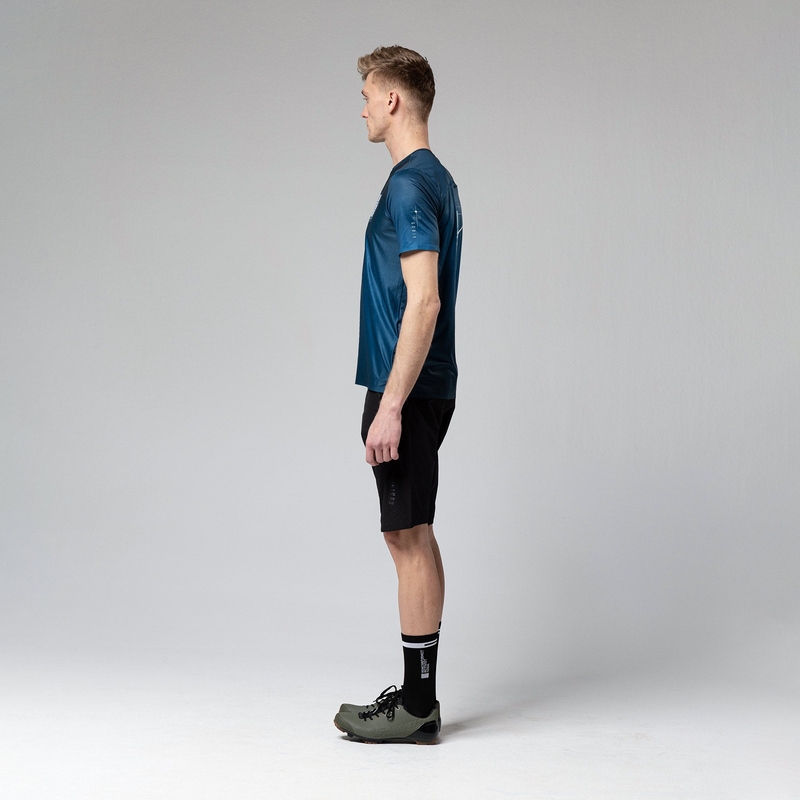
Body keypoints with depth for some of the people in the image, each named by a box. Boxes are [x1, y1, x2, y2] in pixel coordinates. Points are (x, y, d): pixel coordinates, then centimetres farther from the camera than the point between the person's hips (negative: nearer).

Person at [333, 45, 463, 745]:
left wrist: (390, 407, -24)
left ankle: (416, 706, 4)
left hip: (407, 394, -10)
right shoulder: (435, 179, 16)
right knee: (414, 536, 13)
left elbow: (423, 302, -24)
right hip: (420, 390, 10)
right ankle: (418, 694, 20)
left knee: (408, 537, -4)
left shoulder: (410, 185, -16)